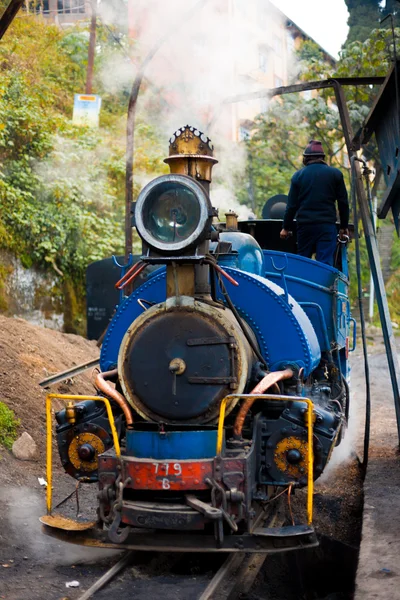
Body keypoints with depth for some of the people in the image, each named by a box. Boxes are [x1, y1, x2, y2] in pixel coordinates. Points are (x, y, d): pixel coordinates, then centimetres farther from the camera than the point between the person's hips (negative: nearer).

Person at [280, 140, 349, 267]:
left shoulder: (298, 175, 5)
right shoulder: (335, 174, 5)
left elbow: (292, 205, 5)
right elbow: (343, 202, 7)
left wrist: (286, 228, 13)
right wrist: (344, 227, 16)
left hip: (304, 224, 1)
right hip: (327, 224, -1)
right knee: (326, 263, -6)